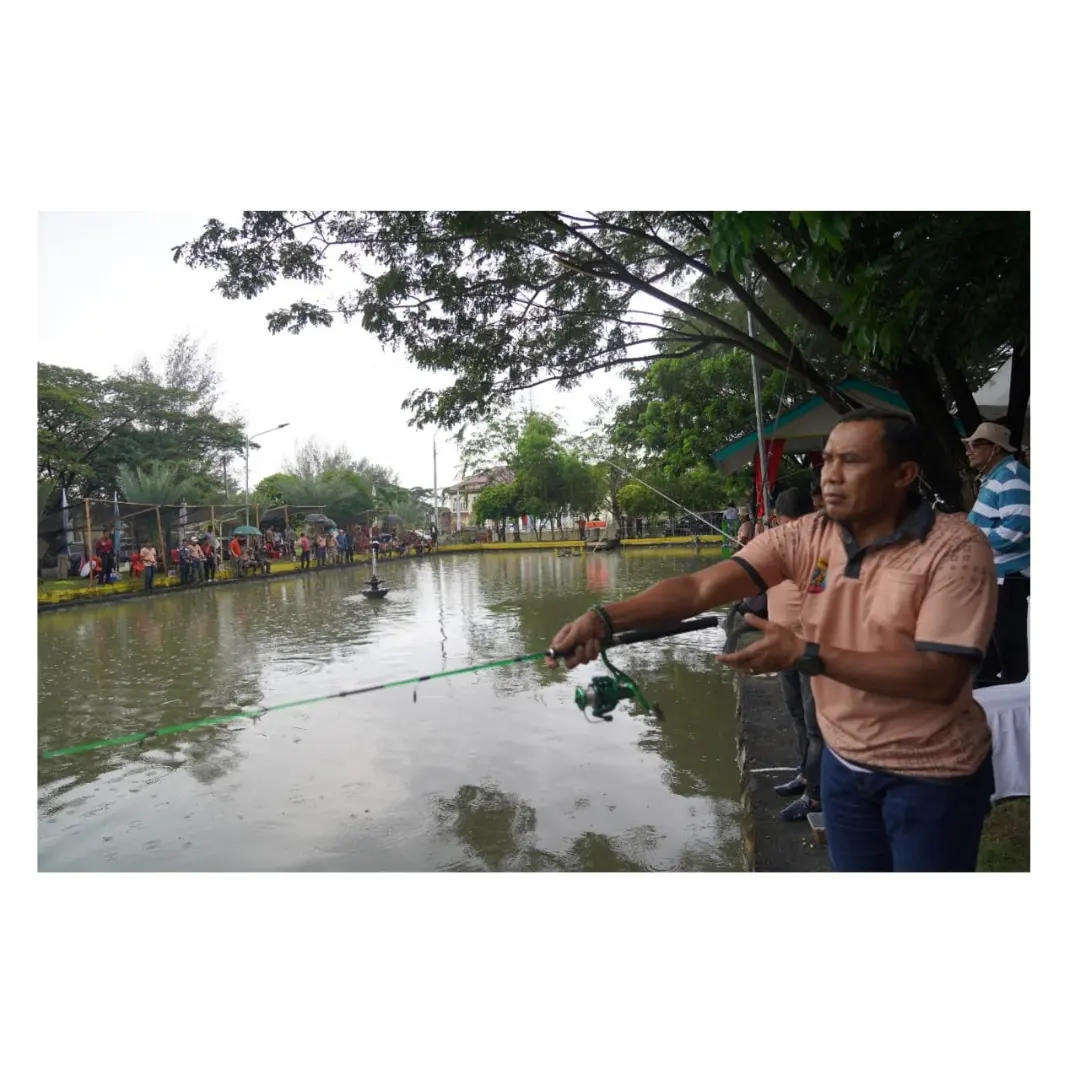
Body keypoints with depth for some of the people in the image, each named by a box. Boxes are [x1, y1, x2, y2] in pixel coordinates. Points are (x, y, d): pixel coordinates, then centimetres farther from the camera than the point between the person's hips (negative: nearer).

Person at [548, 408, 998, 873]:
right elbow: (701, 586, -18)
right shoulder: (806, 537, -8)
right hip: (845, 761, 4)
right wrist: (603, 619, -31)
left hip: (930, 773, -4)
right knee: (850, 866, 20)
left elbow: (939, 677, -26)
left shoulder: (956, 548, -19)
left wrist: (804, 654, -29)